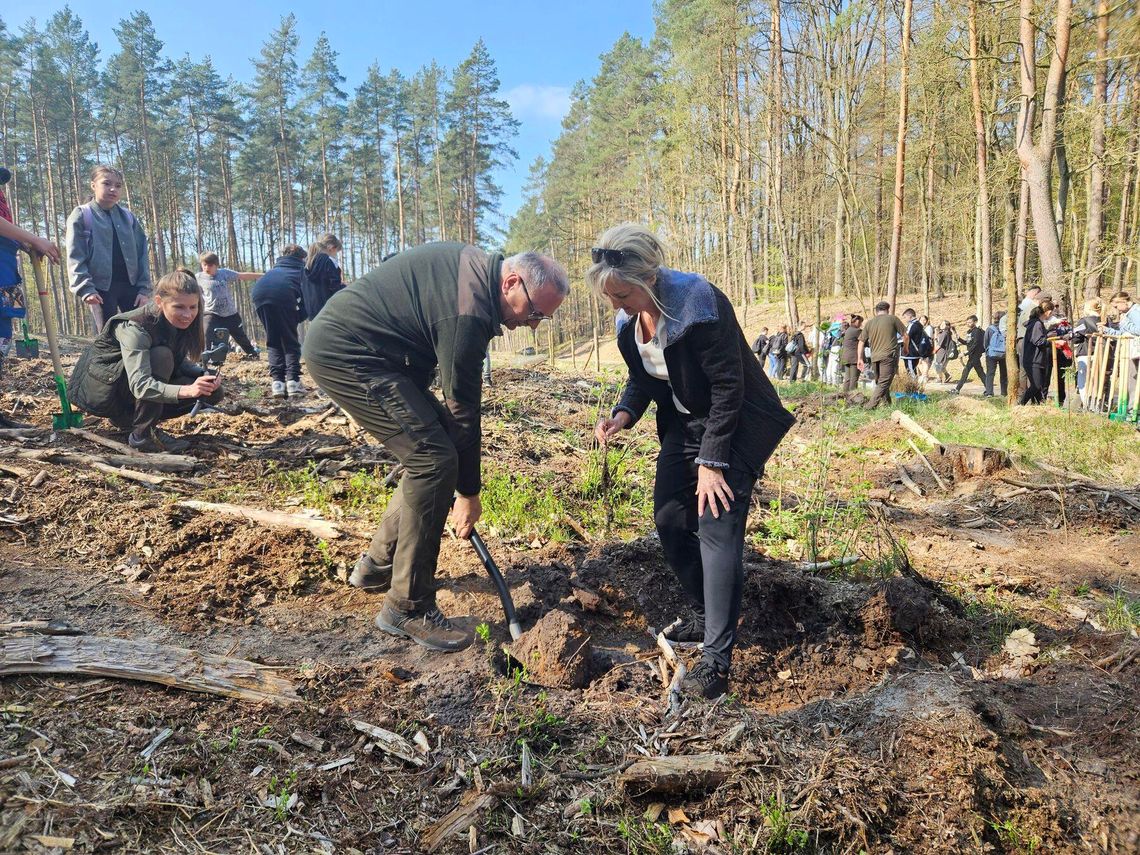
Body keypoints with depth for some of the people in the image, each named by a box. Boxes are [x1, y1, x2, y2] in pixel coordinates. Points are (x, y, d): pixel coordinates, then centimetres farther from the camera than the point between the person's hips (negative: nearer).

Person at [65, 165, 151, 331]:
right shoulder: (81, 216, 2)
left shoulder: (128, 217, 14)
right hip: (101, 287, -3)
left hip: (130, 284, 4)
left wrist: (144, 288, 0)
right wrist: (86, 288, -16)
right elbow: (75, 257, -4)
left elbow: (141, 253, 10)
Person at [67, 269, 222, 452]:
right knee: (161, 356, -32)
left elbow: (181, 363, -4)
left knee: (212, 392, -10)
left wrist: (205, 376, -25)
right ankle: (142, 434, -22)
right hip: (99, 389, -7)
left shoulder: (180, 325, -10)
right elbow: (140, 385, -40)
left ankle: (128, 418, 6)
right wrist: (187, 390, -55)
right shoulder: (135, 327, -30)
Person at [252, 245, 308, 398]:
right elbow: (306, 296, 18)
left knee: (273, 342, 14)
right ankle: (292, 381, -7)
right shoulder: (301, 268, 30)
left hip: (259, 293, 4)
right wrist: (297, 318, 28)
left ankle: (277, 382, 2)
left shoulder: (275, 268, 41)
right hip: (283, 294, -3)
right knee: (290, 342, 7)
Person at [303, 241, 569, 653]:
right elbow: (462, 406, -19)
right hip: (345, 352, -11)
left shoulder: (476, 265, 6)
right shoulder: (469, 308, -23)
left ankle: (378, 565, 22)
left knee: (430, 450, 10)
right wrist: (469, 492, -8)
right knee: (435, 460, -16)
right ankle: (407, 607, -7)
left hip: (339, 340, 11)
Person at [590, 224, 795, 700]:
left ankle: (716, 662, -9)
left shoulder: (698, 304, -27)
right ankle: (706, 617, 28)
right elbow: (641, 379, 8)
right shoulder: (629, 319, -5)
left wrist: (711, 462, -22)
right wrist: (623, 416, -13)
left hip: (735, 426, -8)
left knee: (717, 529, -14)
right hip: (684, 424, 8)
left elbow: (727, 389, -24)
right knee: (669, 521, 8)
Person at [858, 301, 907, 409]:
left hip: (874, 357, 4)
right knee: (884, 383, -7)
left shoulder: (869, 323, 13)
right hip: (889, 356, -4)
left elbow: (861, 341, 11)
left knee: (879, 383, 16)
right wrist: (905, 348, 21)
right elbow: (905, 336, 4)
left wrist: (860, 359, 16)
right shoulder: (892, 319, 4)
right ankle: (871, 405, -18)